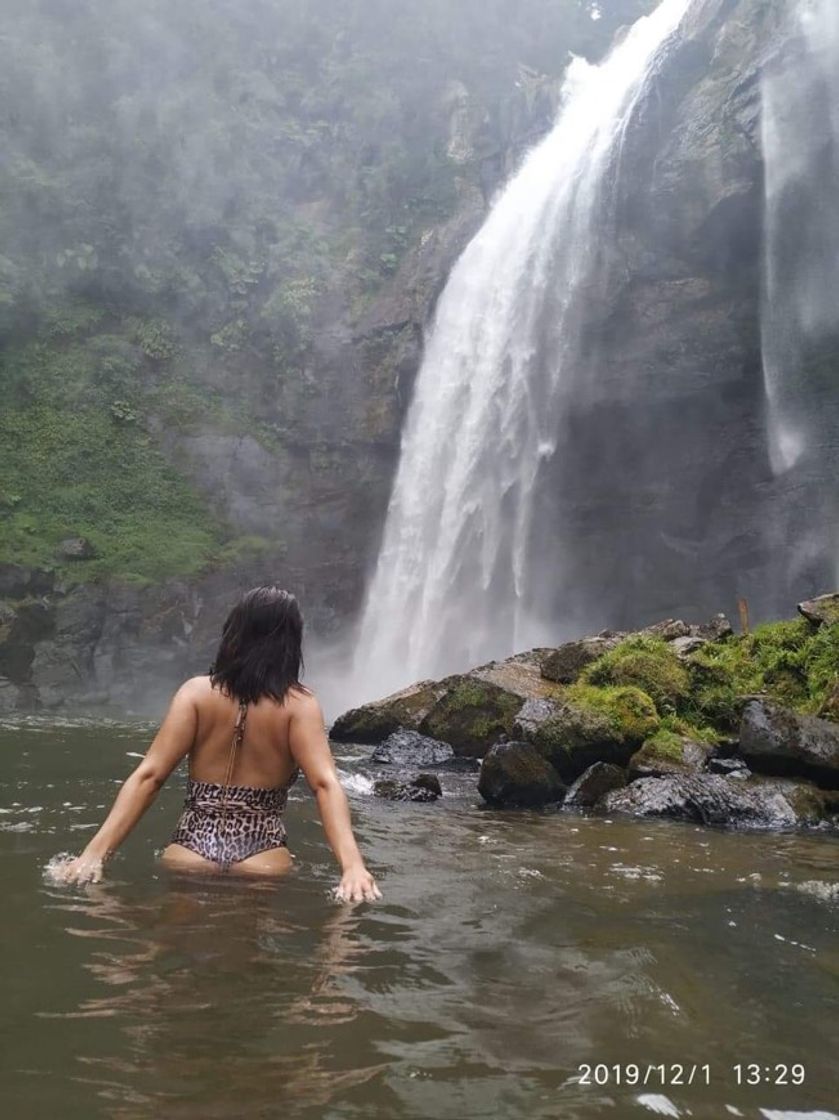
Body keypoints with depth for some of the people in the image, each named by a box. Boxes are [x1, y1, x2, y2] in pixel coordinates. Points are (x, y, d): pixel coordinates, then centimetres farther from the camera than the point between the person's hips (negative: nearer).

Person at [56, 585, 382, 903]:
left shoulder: (196, 692, -1)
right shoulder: (299, 703, -5)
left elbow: (147, 776, -9)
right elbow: (326, 784, -19)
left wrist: (95, 853, -11)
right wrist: (353, 865, -26)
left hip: (190, 851, 1)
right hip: (262, 858, -1)